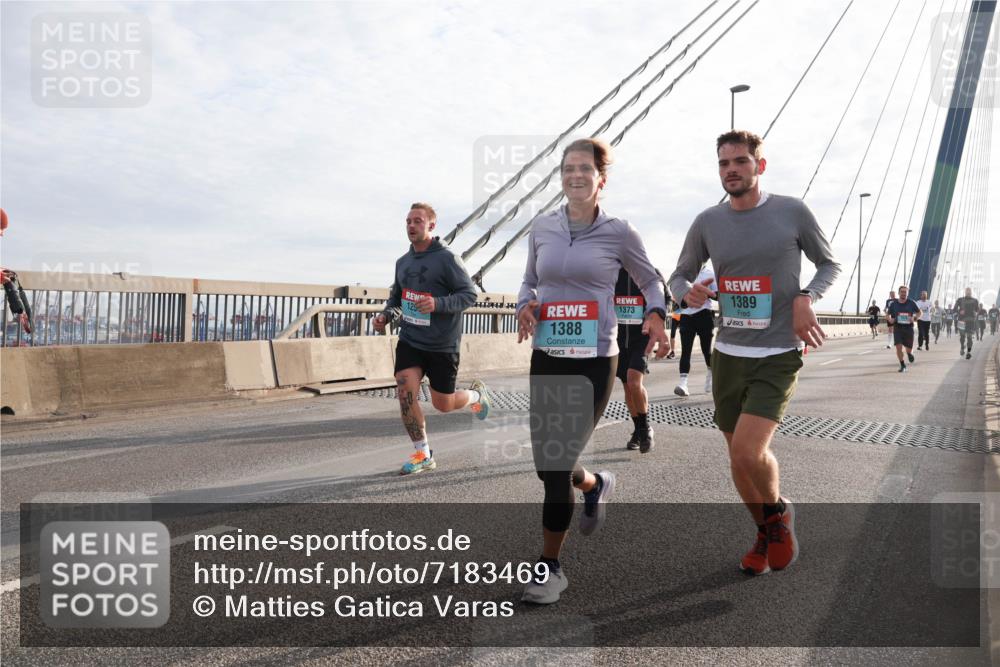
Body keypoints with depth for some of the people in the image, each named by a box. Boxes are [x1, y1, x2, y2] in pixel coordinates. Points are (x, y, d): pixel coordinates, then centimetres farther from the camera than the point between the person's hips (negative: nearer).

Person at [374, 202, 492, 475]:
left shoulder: (446, 258, -11)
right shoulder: (403, 262, 9)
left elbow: (470, 294, -13)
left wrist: (437, 303, -27)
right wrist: (385, 315, 1)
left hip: (442, 344, -5)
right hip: (409, 340, 5)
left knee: (443, 405, 6)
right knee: (405, 393, -12)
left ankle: (476, 394, 40)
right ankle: (422, 455, 4)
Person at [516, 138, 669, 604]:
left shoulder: (618, 232, -3)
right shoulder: (542, 227, 6)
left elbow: (649, 280, 11)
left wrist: (656, 316, -8)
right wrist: (525, 306, -4)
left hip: (594, 361, -4)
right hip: (546, 359, 4)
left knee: (557, 465, -5)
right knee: (548, 464, 8)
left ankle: (550, 567, 16)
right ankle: (596, 486, 45)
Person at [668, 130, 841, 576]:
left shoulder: (792, 212, -4)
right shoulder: (707, 223, 2)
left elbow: (829, 263, 9)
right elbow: (679, 276, 13)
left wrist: (806, 297, -11)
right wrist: (688, 292, -11)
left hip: (778, 355, -4)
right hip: (727, 355, 4)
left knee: (748, 452, -17)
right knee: (739, 457, 12)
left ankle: (779, 511, 16)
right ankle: (766, 534, 37)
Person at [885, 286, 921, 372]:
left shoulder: (911, 303, -2)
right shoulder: (893, 304, 1)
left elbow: (920, 313, 6)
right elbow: (887, 315, 11)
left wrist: (915, 318, -13)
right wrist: (890, 319, -12)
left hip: (908, 328, 0)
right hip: (897, 328, 0)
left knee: (909, 349, 5)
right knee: (898, 347, -13)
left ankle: (909, 353, 44)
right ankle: (902, 365, 2)